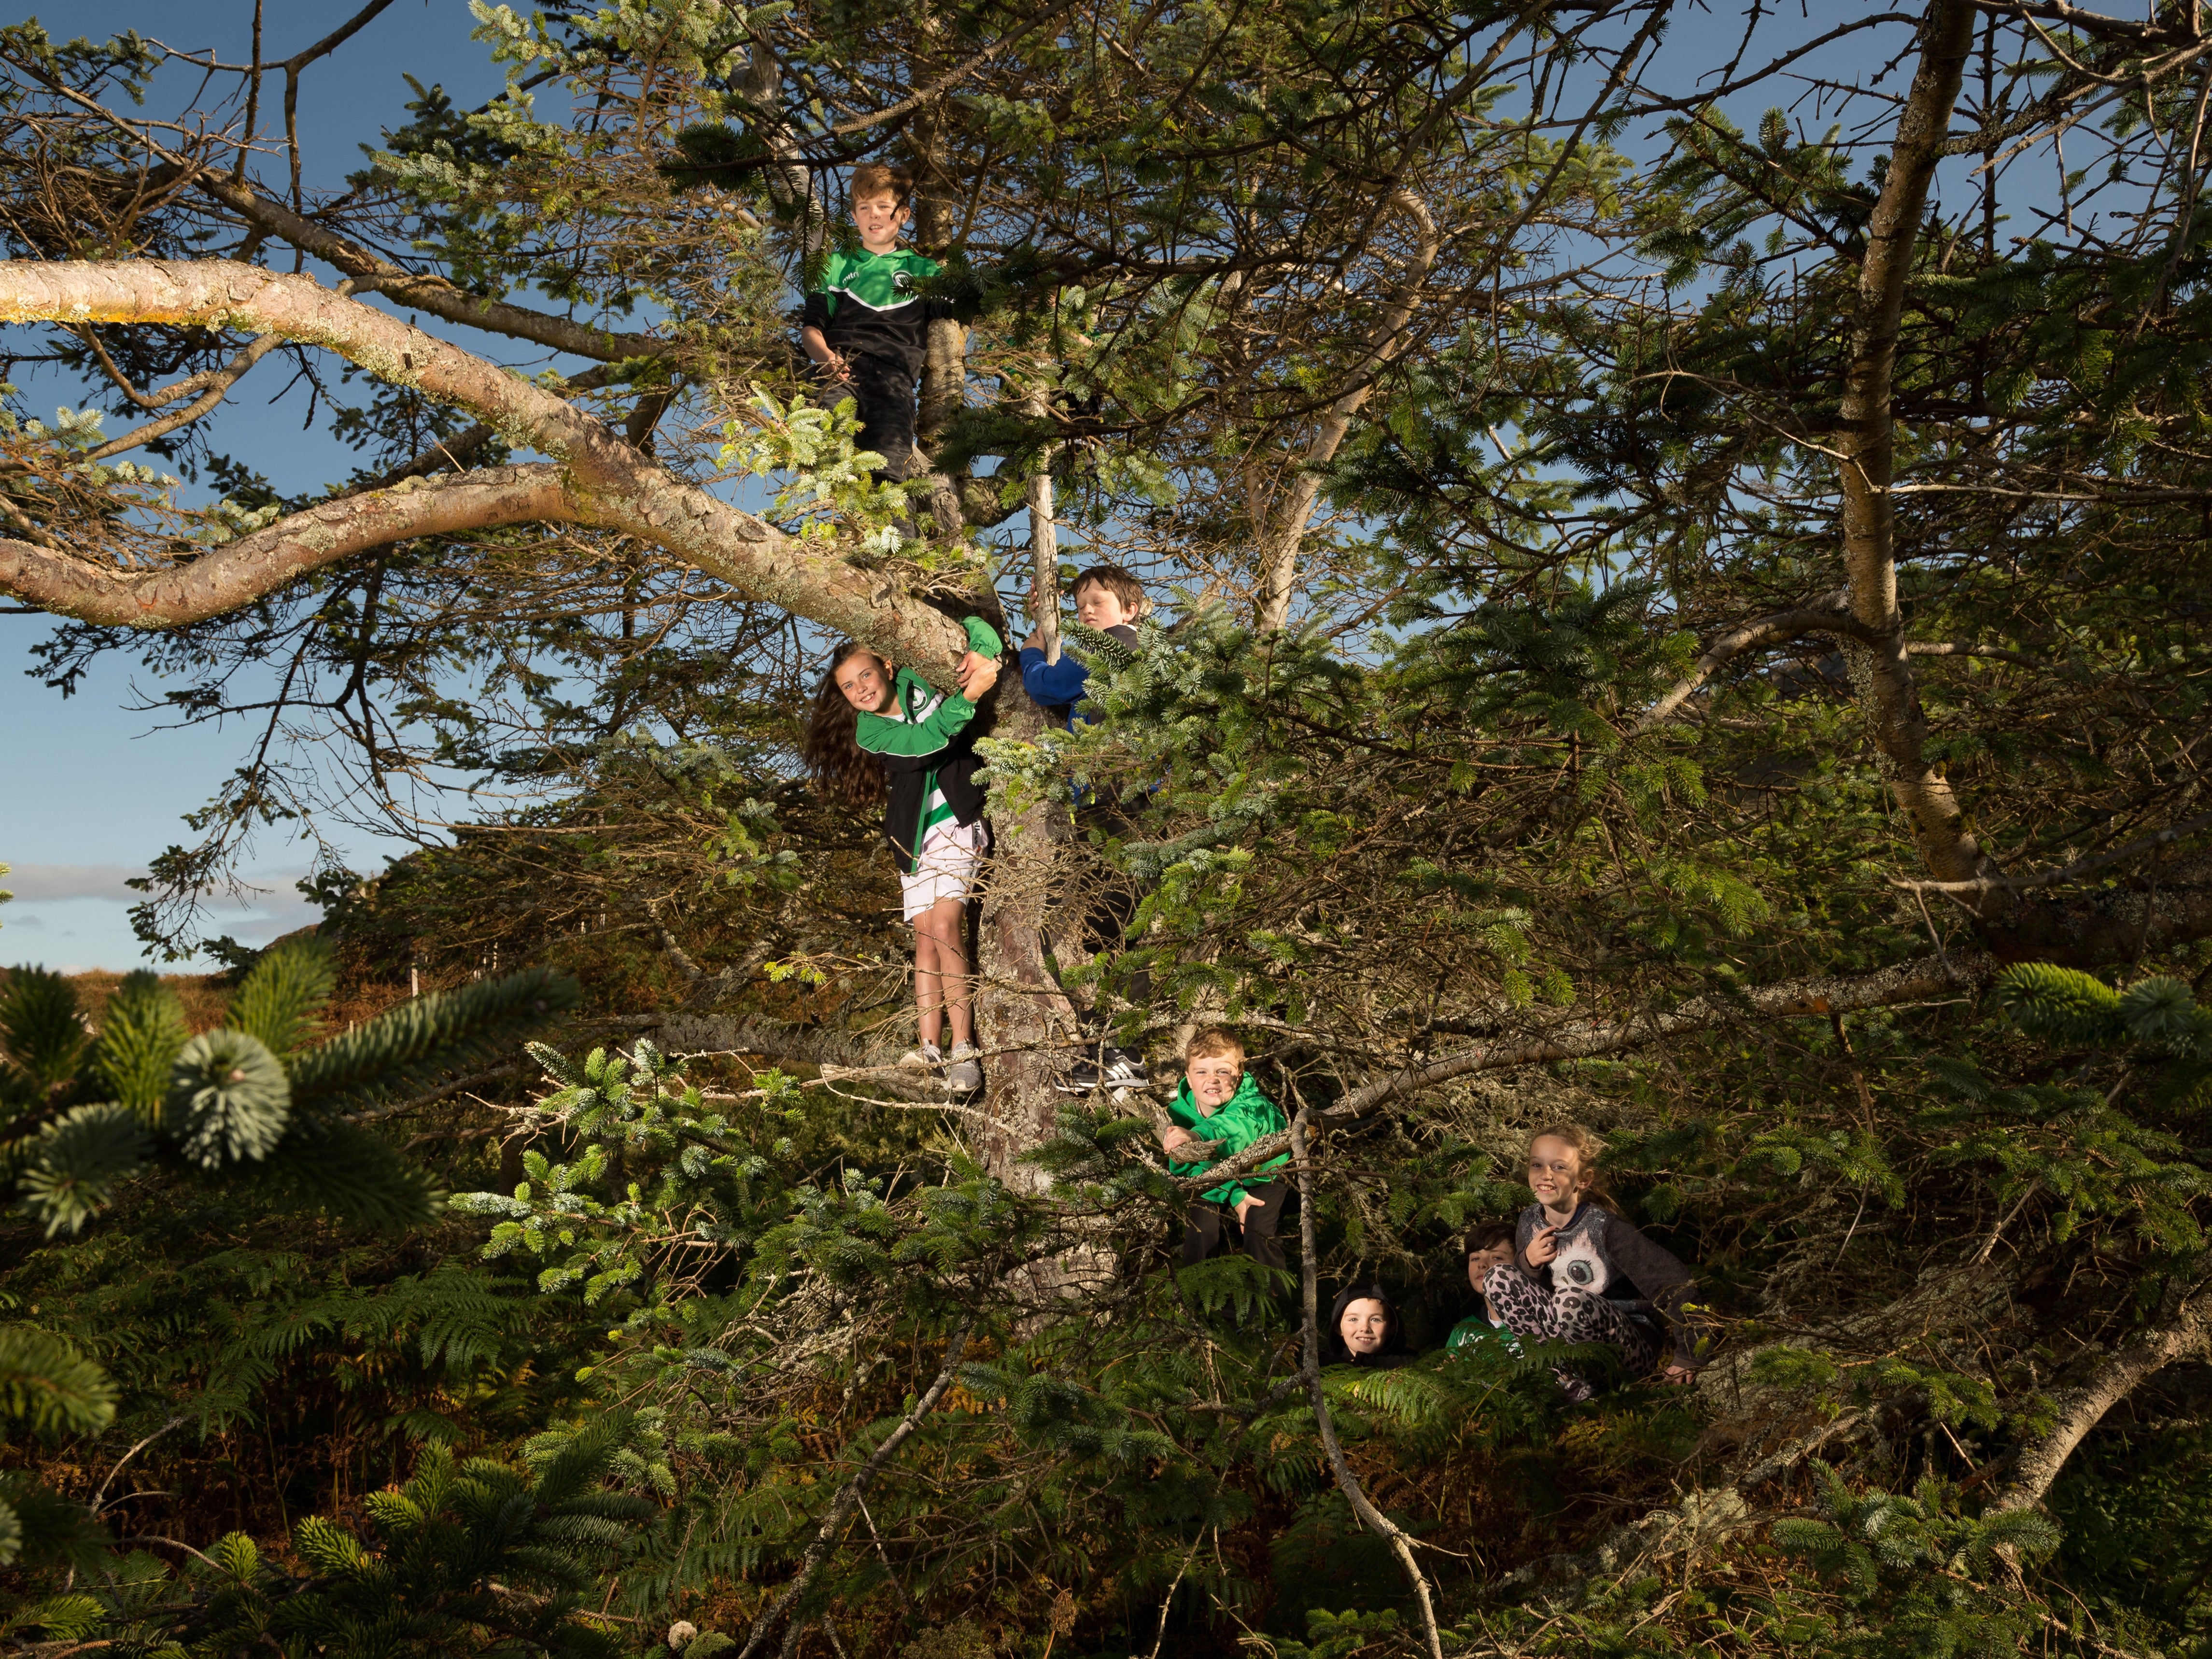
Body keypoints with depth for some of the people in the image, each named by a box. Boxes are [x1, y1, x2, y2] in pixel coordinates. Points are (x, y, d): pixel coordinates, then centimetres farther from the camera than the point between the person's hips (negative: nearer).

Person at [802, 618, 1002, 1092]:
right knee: (925, 941, 0)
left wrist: (983, 654, -26)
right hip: (917, 836, 3)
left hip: (959, 826, -3)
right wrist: (971, 695, -33)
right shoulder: (866, 732, -6)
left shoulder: (919, 679, -5)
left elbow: (971, 625, -5)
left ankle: (964, 1048, -17)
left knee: (944, 928, -17)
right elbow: (926, 740, -25)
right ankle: (930, 1050, 2)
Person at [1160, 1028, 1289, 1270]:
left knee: (1259, 1230, -20)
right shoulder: (1182, 1110, -24)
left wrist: (1196, 1136, -82)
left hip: (1265, 1175, -3)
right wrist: (1233, 1195, -31)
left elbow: (1232, 1127, -62)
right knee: (1201, 1223, -13)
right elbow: (1190, 1169, -21)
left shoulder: (1252, 1107, -38)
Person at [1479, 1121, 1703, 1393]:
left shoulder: (1604, 1227, -17)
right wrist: (1528, 1264, -12)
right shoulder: (1530, 1223, -1)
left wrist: (1686, 1354, -16)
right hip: (1572, 1340, 6)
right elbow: (1521, 1295, 9)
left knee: (1570, 1300, -36)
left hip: (1635, 1348, -6)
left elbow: (1673, 1279, -17)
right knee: (1497, 1277, -13)